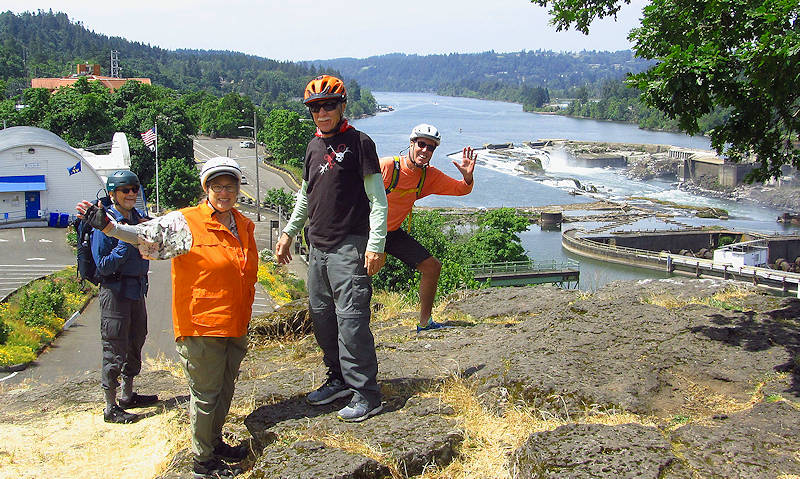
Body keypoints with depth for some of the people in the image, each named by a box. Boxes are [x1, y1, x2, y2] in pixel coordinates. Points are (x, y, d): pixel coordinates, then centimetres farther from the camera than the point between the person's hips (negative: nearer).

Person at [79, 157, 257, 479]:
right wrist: (107, 226, -39)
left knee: (225, 389, 19)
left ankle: (215, 443, 38)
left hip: (235, 326, 7)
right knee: (206, 394, 3)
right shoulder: (185, 223, -11)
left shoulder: (244, 225, 10)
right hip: (202, 327, -7)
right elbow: (148, 235, -25)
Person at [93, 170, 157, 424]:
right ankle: (111, 408, 11)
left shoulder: (139, 218, 7)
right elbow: (103, 267, -17)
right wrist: (127, 243, -24)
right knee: (115, 351, 0)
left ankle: (128, 395, 34)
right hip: (115, 292, -7)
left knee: (135, 343, 18)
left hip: (137, 290, 8)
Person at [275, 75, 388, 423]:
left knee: (351, 319, -10)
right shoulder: (315, 146, 15)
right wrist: (289, 232, 23)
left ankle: (366, 394, -3)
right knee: (321, 316, 12)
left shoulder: (358, 142, -6)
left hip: (349, 247, -8)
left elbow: (377, 198, -10)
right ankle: (339, 379, 26)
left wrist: (376, 244, -17)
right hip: (318, 247, 8)